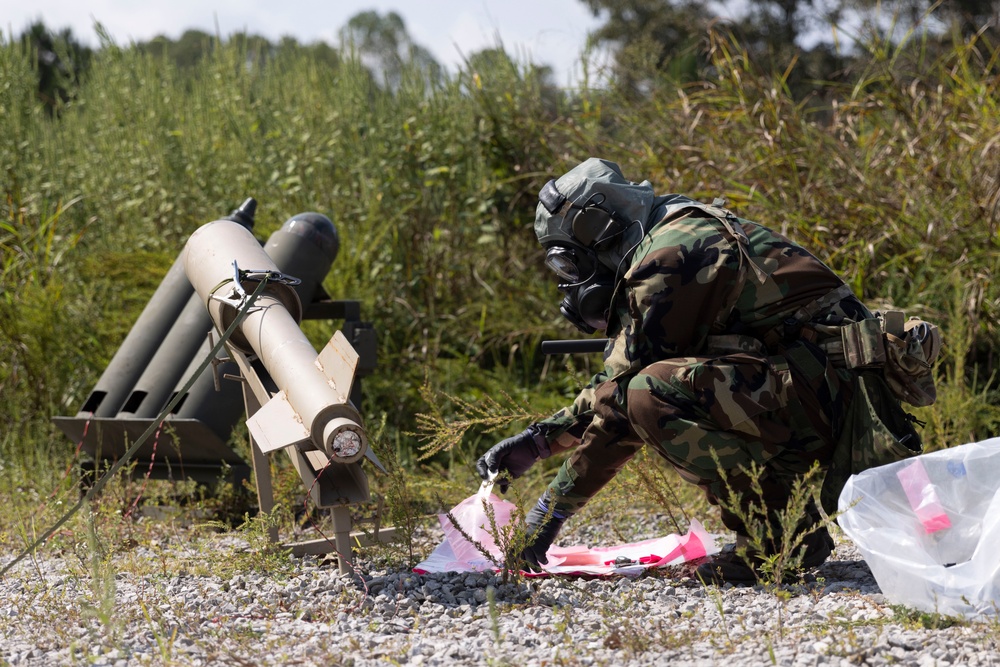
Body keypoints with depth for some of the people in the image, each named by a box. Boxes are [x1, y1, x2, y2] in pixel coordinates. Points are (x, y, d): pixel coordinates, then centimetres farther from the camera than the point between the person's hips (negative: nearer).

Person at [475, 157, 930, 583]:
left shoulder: (666, 261, -12)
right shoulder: (685, 236, 19)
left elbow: (618, 407, -12)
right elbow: (616, 378, 28)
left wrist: (554, 507, -6)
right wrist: (538, 440, 23)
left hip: (823, 386, -10)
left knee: (652, 395, -23)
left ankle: (781, 537, -14)